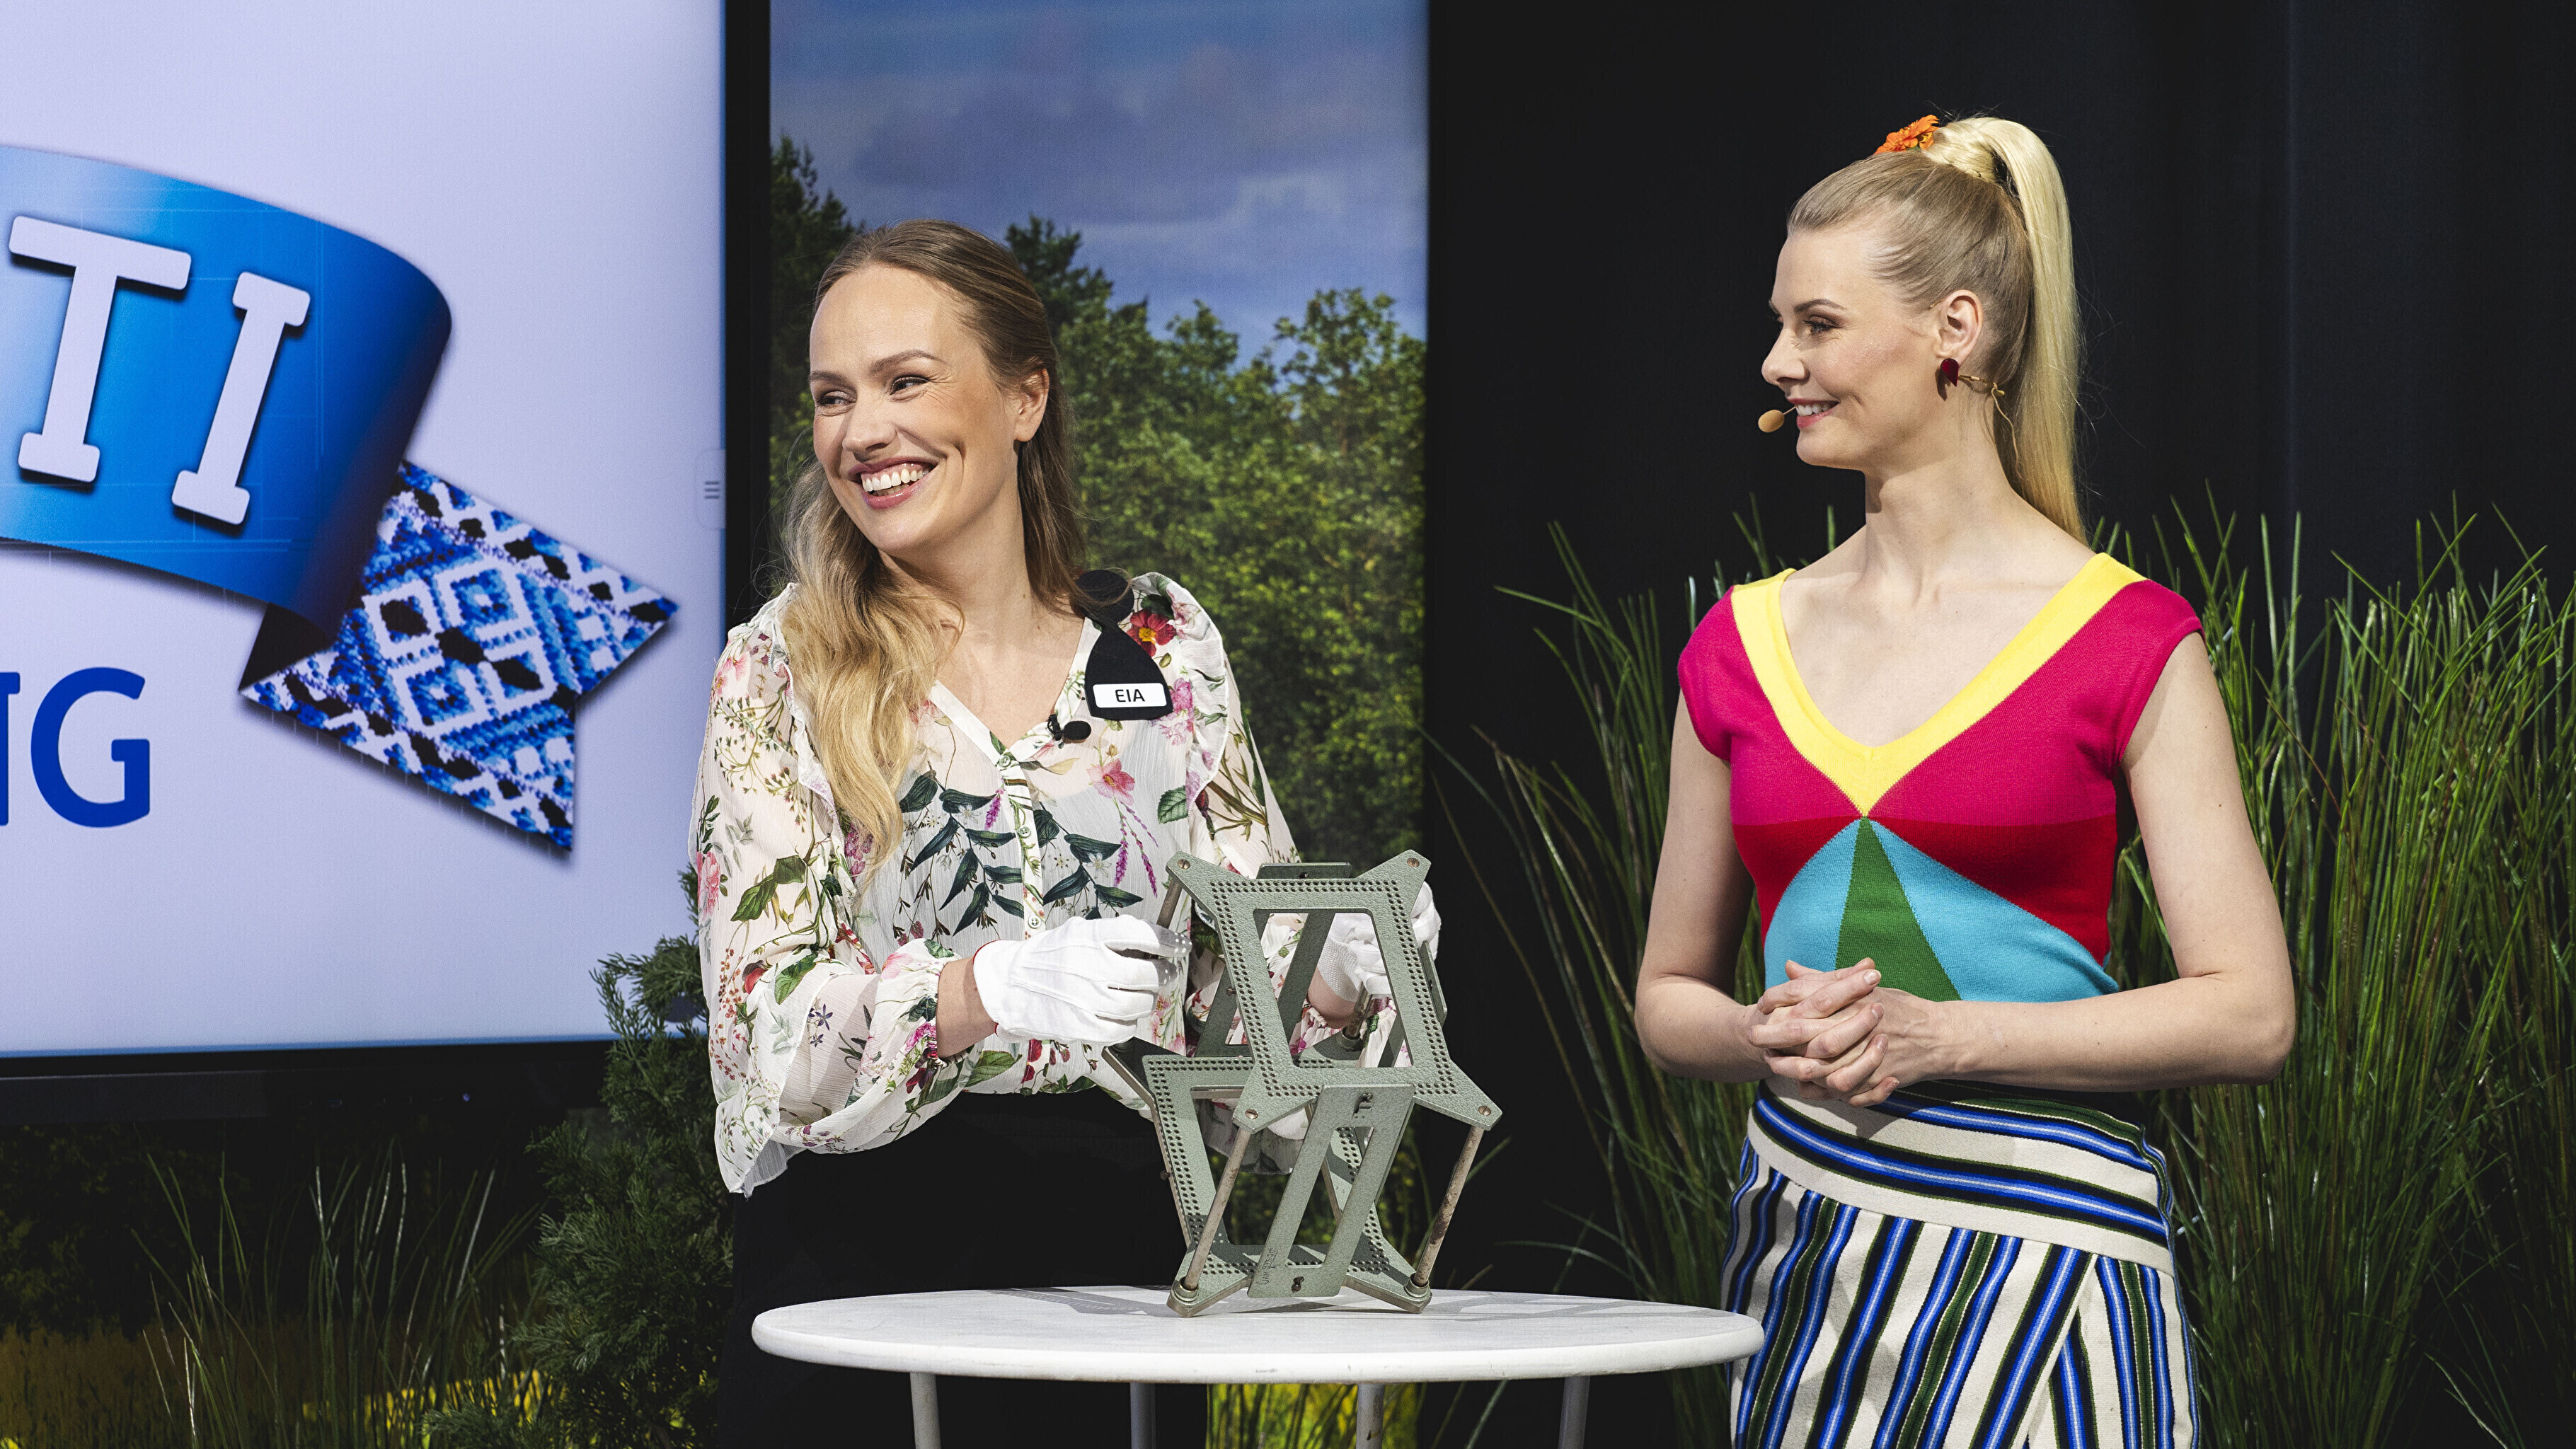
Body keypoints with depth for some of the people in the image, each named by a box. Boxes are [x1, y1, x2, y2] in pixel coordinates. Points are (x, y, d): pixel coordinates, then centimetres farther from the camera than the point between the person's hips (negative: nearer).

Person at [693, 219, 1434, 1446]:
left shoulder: (1162, 644, 9)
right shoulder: (781, 673, 1)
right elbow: (764, 1026, -10)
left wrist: (1343, 969, -15)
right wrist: (984, 992, -28)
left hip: (1118, 1243, 2)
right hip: (862, 1243, -2)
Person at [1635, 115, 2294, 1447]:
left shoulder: (2126, 642, -5)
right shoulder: (1745, 647, 8)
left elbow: (2249, 1012, -8)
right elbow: (1670, 994, 15)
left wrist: (1939, 1038, -16)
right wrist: (1769, 1037, -8)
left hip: (2042, 1236, -4)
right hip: (1803, 1243, 4)